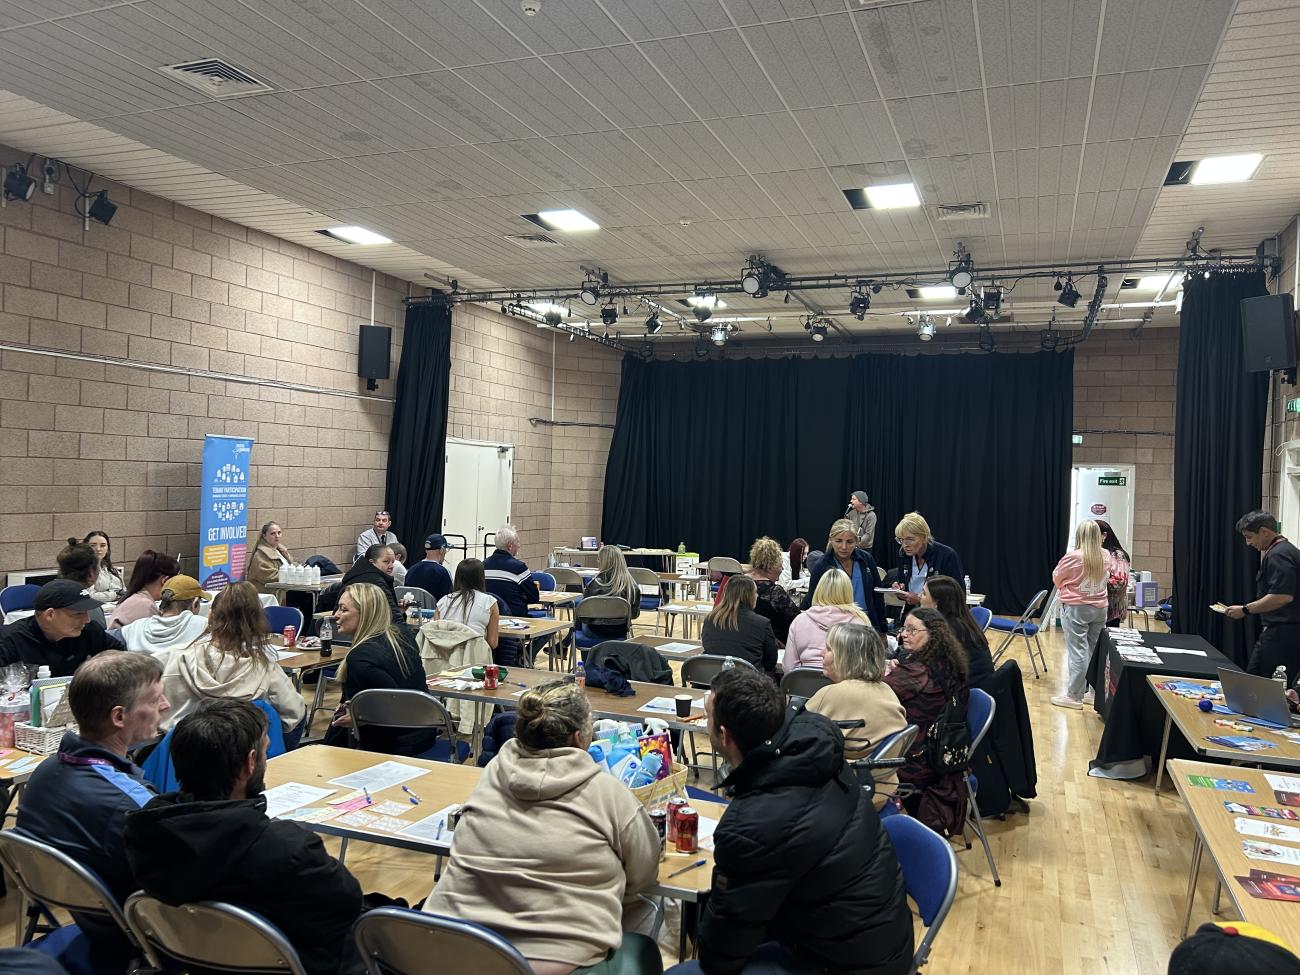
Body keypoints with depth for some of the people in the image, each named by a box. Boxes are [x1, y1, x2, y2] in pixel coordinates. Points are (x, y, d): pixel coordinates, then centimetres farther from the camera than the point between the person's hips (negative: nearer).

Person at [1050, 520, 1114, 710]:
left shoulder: (1072, 557, -16)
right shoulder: (1106, 557, -1)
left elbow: (1056, 579, -1)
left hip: (1076, 608, -5)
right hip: (1100, 608, 5)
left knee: (1077, 652, -2)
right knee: (1095, 651, 12)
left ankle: (1074, 696, 3)